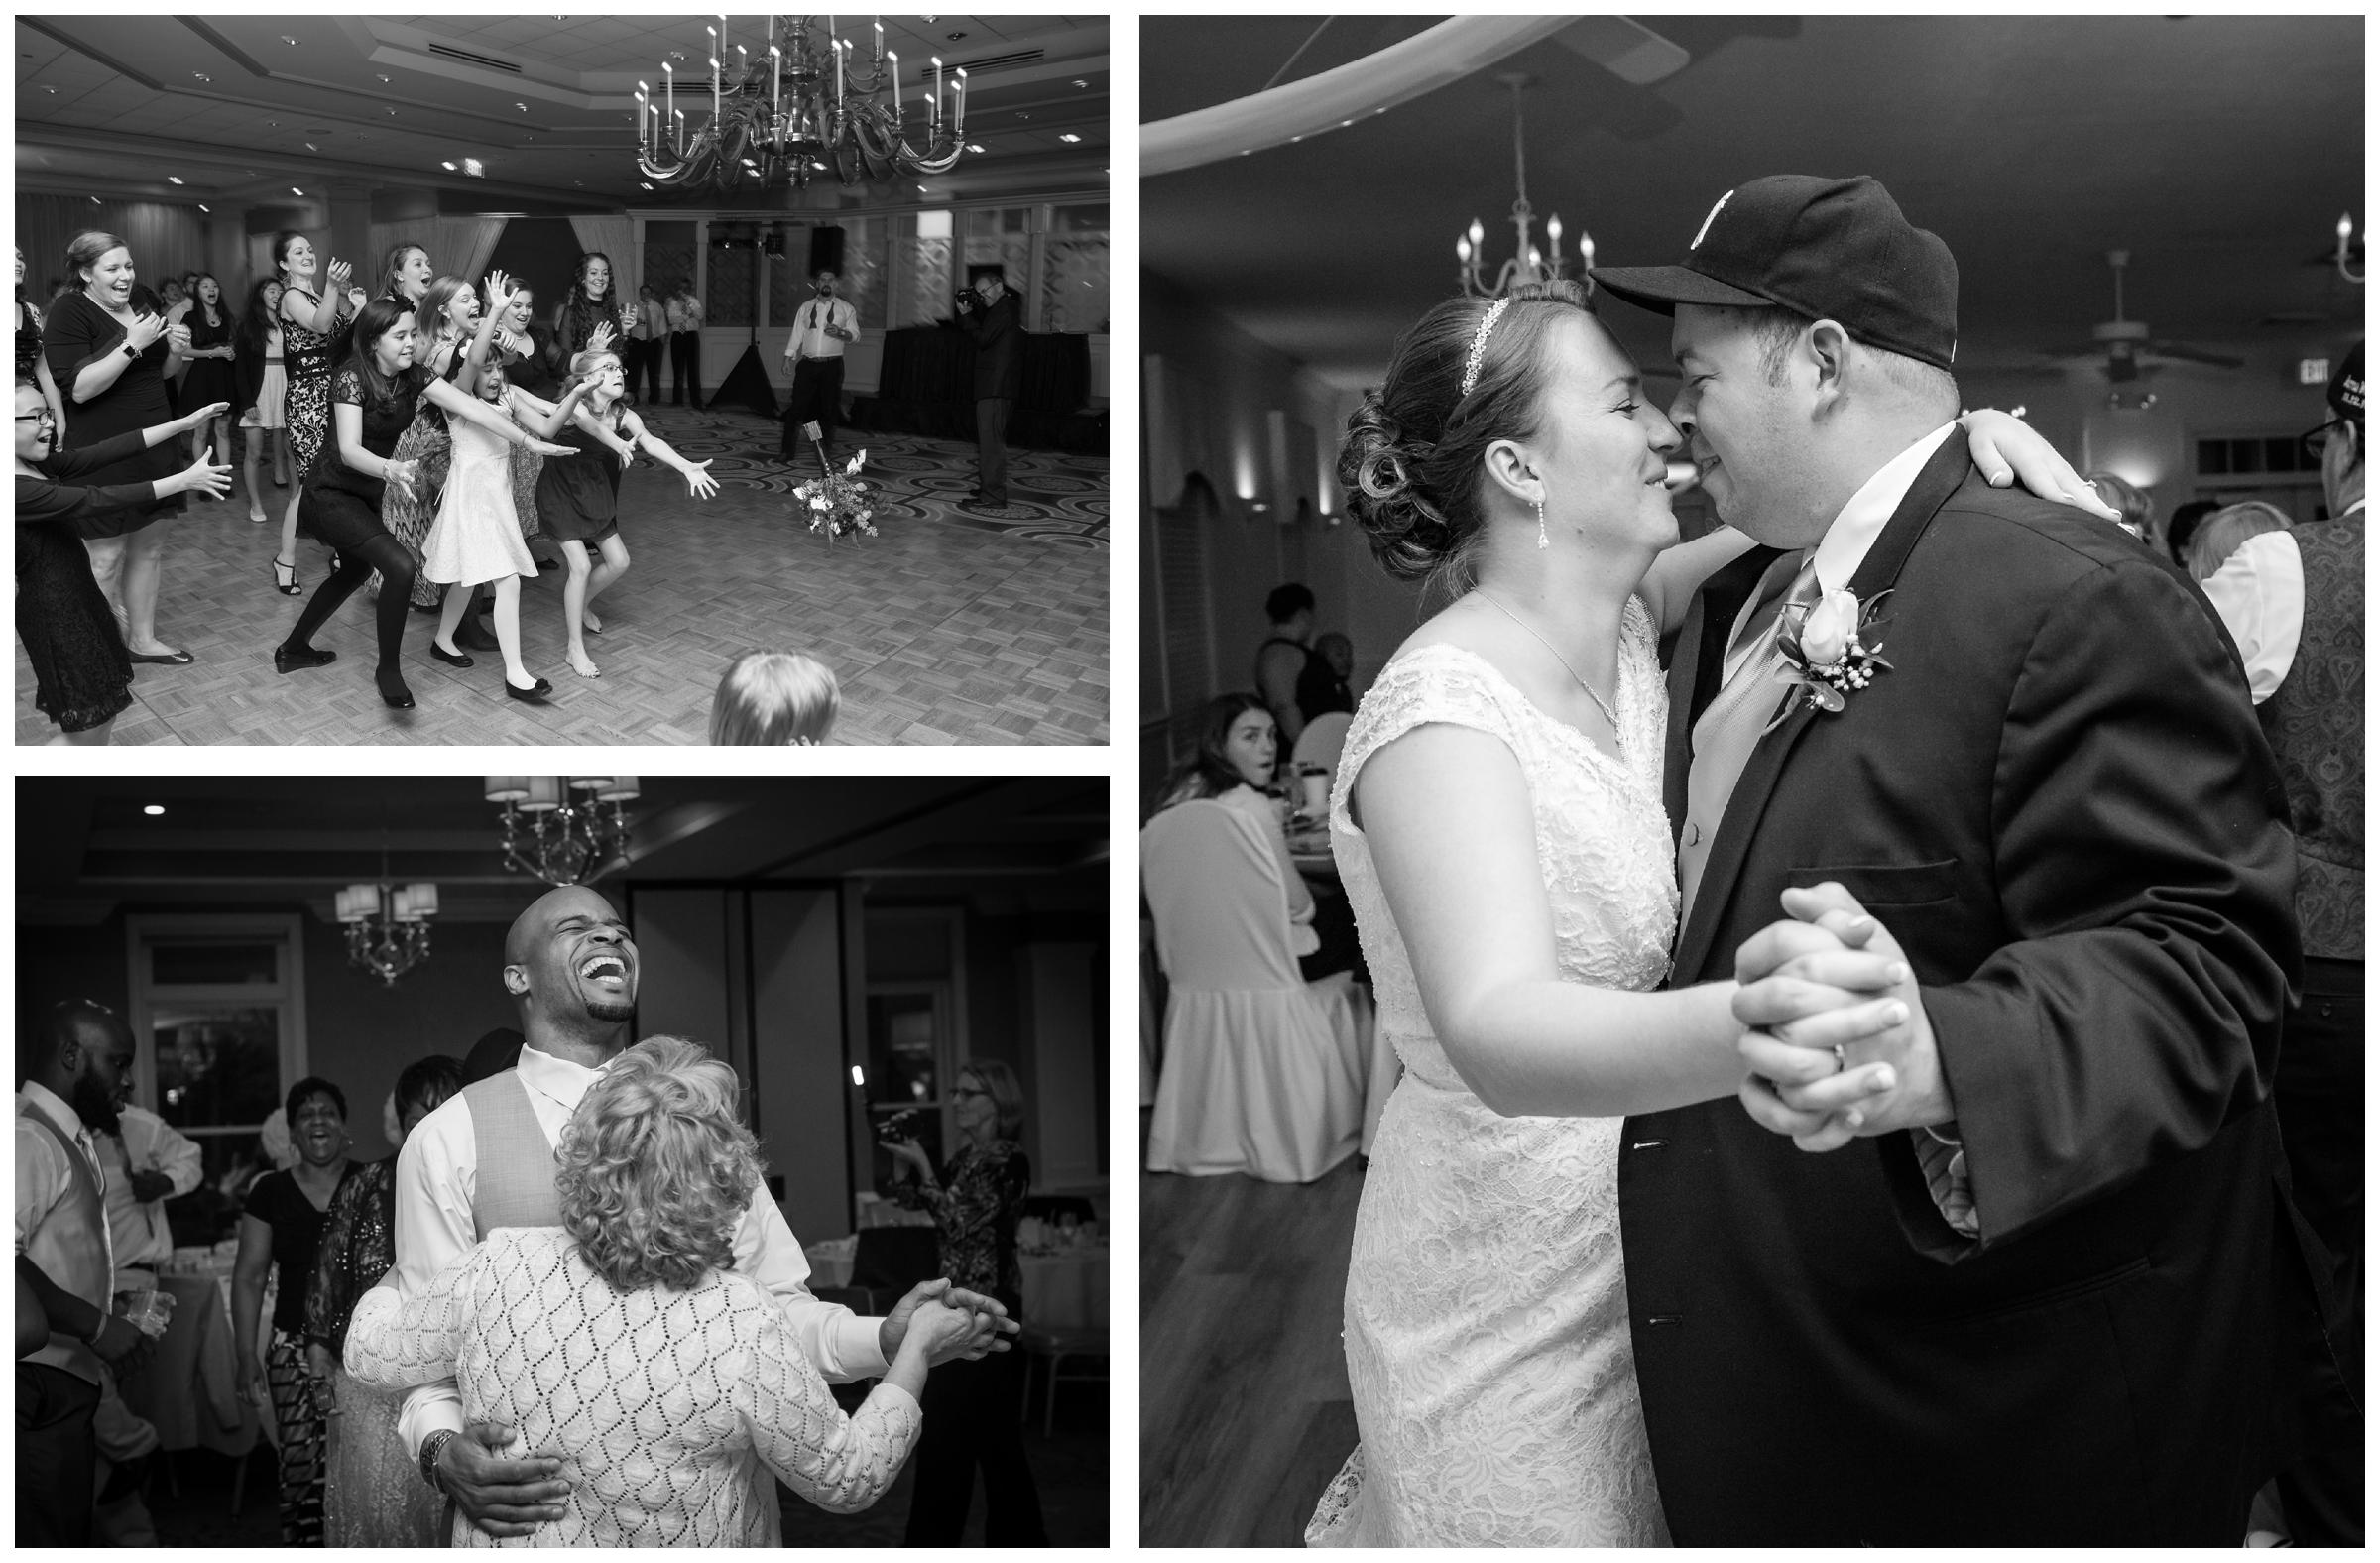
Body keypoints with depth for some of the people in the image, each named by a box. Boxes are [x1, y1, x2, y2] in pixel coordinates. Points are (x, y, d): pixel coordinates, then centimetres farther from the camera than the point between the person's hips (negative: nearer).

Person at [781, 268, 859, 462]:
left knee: (828, 409, 2)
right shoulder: (806, 308, 12)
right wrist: (788, 358, 2)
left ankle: (825, 451, 11)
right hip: (808, 364, 1)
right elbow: (796, 334, 10)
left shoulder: (846, 308, 7)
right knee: (797, 407, -5)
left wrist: (840, 332, -20)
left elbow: (855, 335, 1)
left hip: (832, 366, -1)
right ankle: (788, 451, -3)